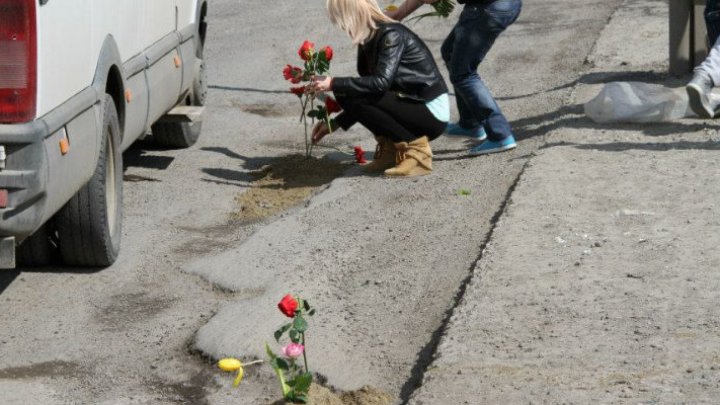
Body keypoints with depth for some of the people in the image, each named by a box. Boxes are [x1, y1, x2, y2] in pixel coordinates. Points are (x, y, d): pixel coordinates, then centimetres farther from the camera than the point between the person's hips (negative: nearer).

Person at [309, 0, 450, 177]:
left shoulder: (392, 35, -18)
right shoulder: (369, 39, 8)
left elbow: (380, 82, -30)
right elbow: (368, 86, 15)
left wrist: (333, 84, -28)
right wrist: (335, 123, 13)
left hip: (432, 113, -8)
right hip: (414, 104, 8)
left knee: (351, 97, -21)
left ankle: (415, 150, -12)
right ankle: (390, 148, 7)